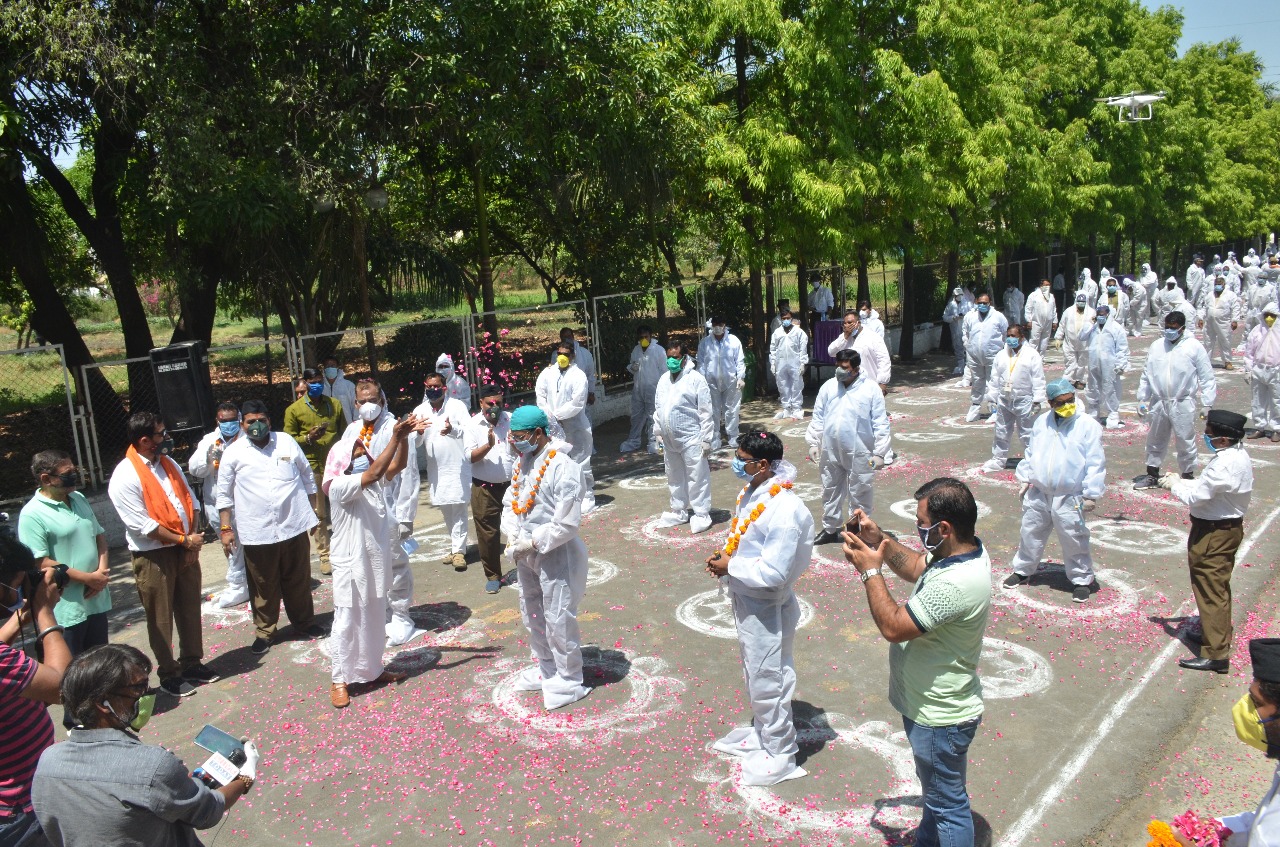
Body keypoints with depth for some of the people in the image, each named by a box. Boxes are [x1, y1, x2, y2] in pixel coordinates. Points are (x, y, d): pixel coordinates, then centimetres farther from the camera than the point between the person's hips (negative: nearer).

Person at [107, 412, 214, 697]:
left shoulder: (169, 464, 7)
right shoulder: (125, 478, -16)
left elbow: (189, 501, 9)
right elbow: (143, 526, -19)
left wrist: (193, 540, -4)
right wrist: (185, 540, -14)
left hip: (185, 551, 7)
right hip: (152, 556, -6)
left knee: (190, 610, 16)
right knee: (161, 619, 7)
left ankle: (192, 663, 31)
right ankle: (169, 675, 21)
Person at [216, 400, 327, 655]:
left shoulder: (287, 442, 5)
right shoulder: (233, 452, 0)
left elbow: (307, 478, 13)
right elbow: (224, 494, 5)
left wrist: (312, 512, 12)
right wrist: (225, 528, 1)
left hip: (294, 527, 2)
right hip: (256, 533, -1)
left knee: (298, 580, 13)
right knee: (263, 586, 8)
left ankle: (304, 622, 30)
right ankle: (264, 631, 25)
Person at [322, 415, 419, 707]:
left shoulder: (374, 483, 5)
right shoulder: (340, 486, -18)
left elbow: (397, 466, -3)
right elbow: (374, 472, -31)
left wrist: (404, 437, -19)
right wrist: (395, 436, -32)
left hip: (377, 562, 8)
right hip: (351, 565, -8)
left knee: (374, 619, 18)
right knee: (347, 622, 1)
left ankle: (372, 670, 33)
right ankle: (339, 680, 13)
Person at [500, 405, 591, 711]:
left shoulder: (564, 468, -21)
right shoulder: (524, 462, 4)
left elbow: (567, 523, -23)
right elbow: (510, 502, 12)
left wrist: (533, 543, -17)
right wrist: (513, 535, -4)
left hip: (556, 555, -9)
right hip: (526, 553, 9)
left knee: (558, 618, -2)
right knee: (532, 613, 21)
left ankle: (569, 679, 16)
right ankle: (546, 666, 41)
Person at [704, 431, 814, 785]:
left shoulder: (784, 510, -29)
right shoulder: (751, 493, -1)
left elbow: (773, 573, -29)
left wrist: (730, 566, -21)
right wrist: (724, 555, -4)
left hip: (767, 608, -9)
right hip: (745, 600, 9)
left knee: (768, 680, 8)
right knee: (753, 674, 26)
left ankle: (779, 754, 27)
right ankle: (760, 732, 47)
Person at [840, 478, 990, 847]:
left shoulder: (956, 583, -37)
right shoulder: (964, 550, -7)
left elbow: (893, 627, -31)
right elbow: (916, 567, 11)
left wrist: (871, 571, -20)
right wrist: (879, 539, -3)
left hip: (940, 717, -10)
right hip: (934, 704, 10)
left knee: (948, 803, 12)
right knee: (936, 791, 31)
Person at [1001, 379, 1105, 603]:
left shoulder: (1088, 425, -9)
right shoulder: (1042, 422, 5)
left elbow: (1095, 464, -9)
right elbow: (1030, 453, 16)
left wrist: (1091, 494, -11)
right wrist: (1026, 478, 11)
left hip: (1070, 498, -4)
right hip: (1038, 494, 4)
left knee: (1074, 541, 4)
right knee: (1031, 534, 17)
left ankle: (1081, 579, 22)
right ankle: (1023, 570, 35)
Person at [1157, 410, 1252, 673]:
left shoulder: (1224, 465, -28)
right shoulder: (1239, 455, 3)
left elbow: (1196, 496, -22)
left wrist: (1174, 485, -6)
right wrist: (1181, 481, 2)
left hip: (1214, 533, -10)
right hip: (1229, 526, 10)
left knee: (1211, 590, -4)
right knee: (1218, 587, 25)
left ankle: (1216, 654, 1)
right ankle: (1218, 632, 43)